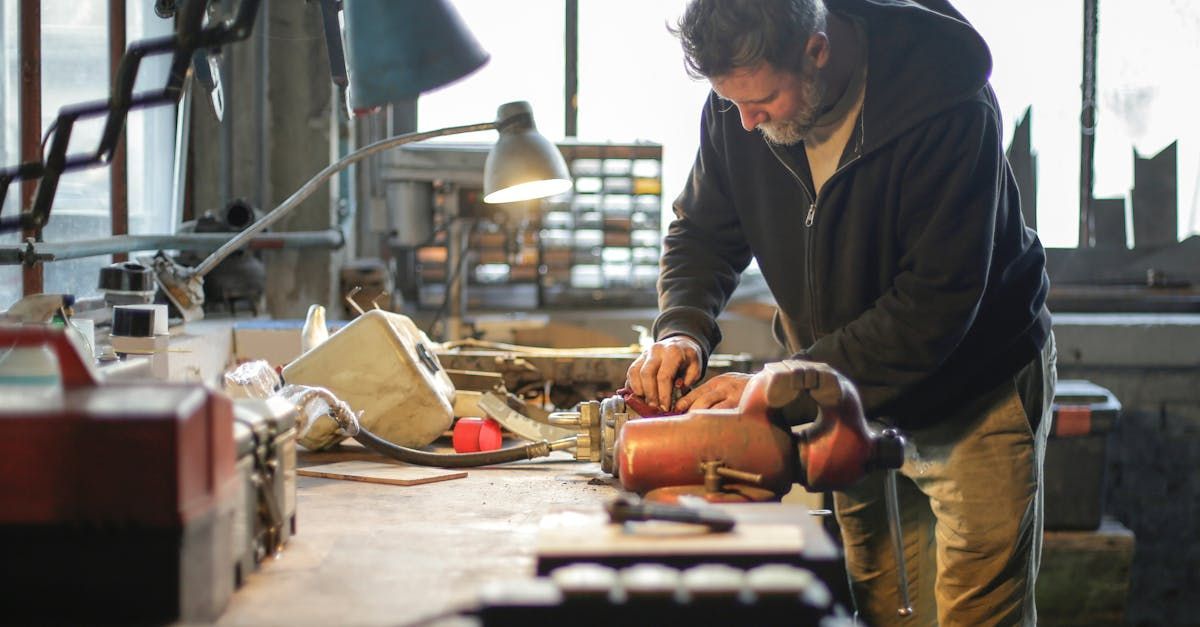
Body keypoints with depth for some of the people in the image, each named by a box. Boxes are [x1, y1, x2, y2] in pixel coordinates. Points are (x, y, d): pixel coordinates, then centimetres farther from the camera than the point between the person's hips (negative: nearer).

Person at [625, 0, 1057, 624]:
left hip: (976, 391, -5)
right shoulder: (738, 105, -11)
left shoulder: (946, 105, -29)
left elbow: (934, 305, -30)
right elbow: (703, 231, 5)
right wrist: (681, 328, -17)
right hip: (858, 397, 5)